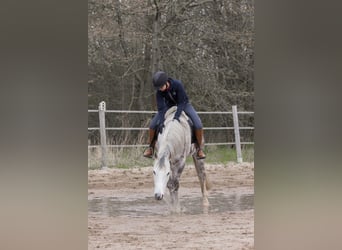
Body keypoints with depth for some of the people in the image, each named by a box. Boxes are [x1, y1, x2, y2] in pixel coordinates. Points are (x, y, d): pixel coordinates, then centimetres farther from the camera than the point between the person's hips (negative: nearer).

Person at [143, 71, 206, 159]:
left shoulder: (178, 84, -36)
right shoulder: (159, 91, -26)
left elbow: (182, 102, -32)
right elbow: (161, 107, -26)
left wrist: (177, 115, -44)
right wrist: (161, 120, -40)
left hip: (183, 105, -3)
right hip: (169, 105, 3)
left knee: (198, 125, -21)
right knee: (153, 125, -12)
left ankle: (199, 148, -2)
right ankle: (151, 147, 10)